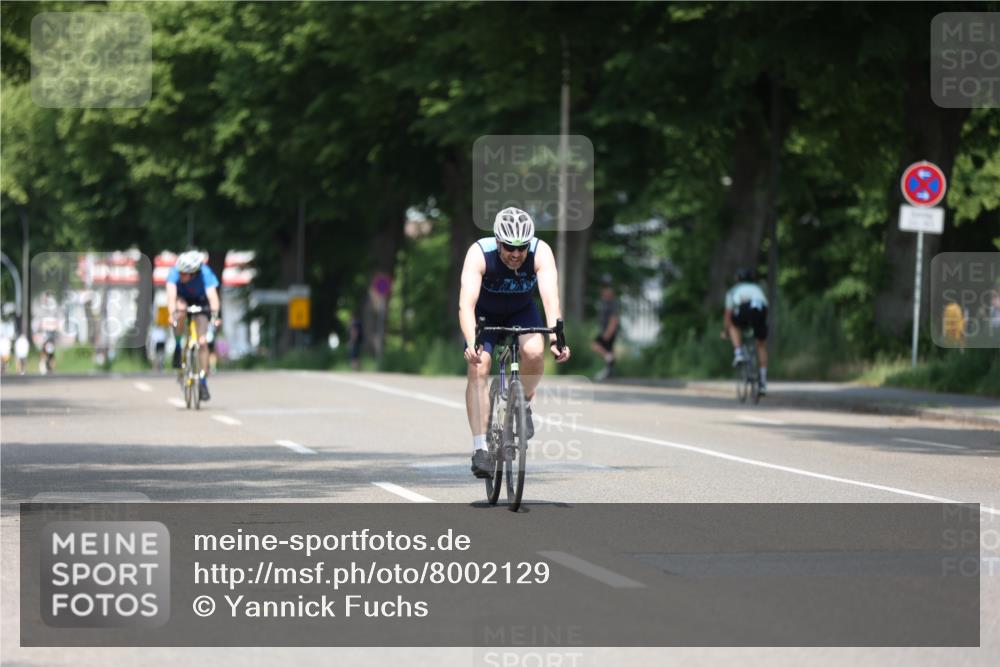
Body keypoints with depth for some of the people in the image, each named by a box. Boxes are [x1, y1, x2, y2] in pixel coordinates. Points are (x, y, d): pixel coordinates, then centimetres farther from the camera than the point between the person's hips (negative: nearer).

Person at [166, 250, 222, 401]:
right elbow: (171, 294, -43)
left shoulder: (205, 273, -34)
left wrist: (215, 317, -59)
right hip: (182, 299, 0)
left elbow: (212, 295, -44)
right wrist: (172, 314, -60)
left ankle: (203, 382, -1)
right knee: (181, 308, -37)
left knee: (203, 342, -12)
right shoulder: (175, 272, -33)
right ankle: (178, 347, -16)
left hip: (200, 302, 0)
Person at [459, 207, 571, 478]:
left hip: (522, 312, 1)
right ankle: (480, 448, -20)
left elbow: (551, 298, -41)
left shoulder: (541, 252, -30)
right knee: (478, 367, -22)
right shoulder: (479, 253, -33)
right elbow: (466, 303, -43)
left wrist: (555, 336, -58)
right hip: (484, 315, -1)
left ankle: (523, 403, 0)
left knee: (534, 351, -29)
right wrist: (471, 342, -59)